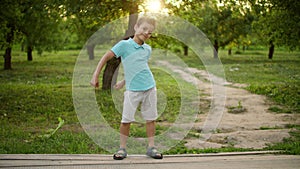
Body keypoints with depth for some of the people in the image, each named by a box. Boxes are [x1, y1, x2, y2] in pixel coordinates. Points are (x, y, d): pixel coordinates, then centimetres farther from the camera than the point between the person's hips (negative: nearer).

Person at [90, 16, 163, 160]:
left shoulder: (147, 49, 8)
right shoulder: (124, 45, -8)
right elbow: (105, 58, -8)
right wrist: (95, 76, -11)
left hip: (150, 88, 4)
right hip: (132, 90, -4)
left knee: (150, 118, 8)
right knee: (126, 120, -1)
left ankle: (151, 148, 19)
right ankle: (122, 148, 13)